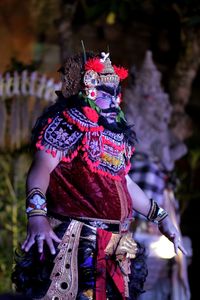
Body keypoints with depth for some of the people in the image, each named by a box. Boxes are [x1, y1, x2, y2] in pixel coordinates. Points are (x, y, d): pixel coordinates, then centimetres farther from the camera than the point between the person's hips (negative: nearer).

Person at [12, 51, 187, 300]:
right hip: (76, 243, -8)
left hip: (116, 248, 8)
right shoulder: (68, 123, -6)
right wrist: (37, 216, -33)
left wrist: (161, 217, 30)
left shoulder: (118, 134, 18)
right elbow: (40, 170, -17)